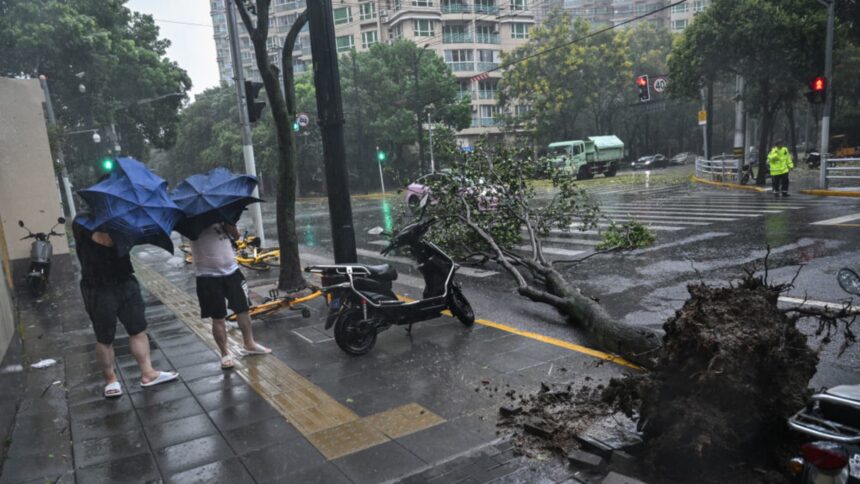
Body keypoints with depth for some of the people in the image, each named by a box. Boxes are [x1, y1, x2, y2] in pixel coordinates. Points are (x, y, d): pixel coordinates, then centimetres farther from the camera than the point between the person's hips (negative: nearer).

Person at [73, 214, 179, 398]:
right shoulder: (82, 221, -12)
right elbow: (106, 240, -29)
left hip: (126, 281, 6)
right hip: (99, 289, -6)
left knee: (139, 329, 8)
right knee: (104, 338, 9)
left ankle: (147, 373, 18)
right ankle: (110, 379, 25)